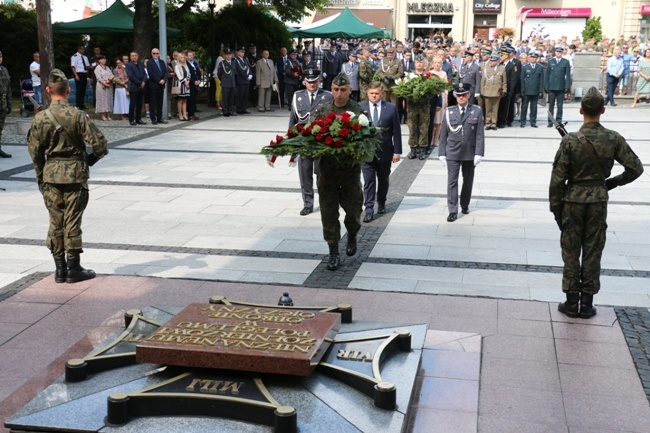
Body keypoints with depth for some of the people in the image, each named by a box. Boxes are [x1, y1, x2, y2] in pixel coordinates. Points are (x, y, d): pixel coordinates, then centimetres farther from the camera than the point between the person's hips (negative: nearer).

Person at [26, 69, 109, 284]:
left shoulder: (40, 118, -4)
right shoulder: (78, 116, -11)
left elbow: (34, 151, 4)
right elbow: (100, 146, -13)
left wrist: (40, 177, 16)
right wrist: (90, 159, 7)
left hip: (51, 175, 2)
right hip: (75, 173, -2)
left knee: (56, 222, 11)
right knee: (72, 222, 4)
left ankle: (60, 269, 16)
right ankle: (73, 269, 10)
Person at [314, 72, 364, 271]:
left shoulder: (359, 111, -3)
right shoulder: (322, 111, 5)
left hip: (351, 168, -2)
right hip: (327, 167, 2)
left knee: (353, 209, 7)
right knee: (329, 213, 4)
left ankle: (352, 235, 40)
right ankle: (333, 252, 17)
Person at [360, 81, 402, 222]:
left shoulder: (391, 108, -2)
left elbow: (396, 131, -1)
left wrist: (397, 151, -3)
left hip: (384, 152, 1)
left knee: (383, 179, 15)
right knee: (368, 180, -4)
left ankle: (381, 203, 34)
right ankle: (369, 208, -1)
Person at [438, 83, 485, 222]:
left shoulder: (477, 111, -2)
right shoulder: (449, 112, 1)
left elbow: (479, 135, -4)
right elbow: (443, 135, 3)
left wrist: (479, 154, -10)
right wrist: (442, 153, 0)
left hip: (470, 153, 0)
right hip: (453, 153, 0)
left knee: (468, 180, 14)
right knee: (452, 181, -4)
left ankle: (465, 205, 33)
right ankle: (453, 211, -1)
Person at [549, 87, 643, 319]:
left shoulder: (570, 141, -14)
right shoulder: (613, 139, -8)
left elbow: (558, 179, -11)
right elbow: (636, 168, -2)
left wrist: (555, 207, -1)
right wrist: (613, 182, 13)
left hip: (573, 201, -2)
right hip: (599, 201, 2)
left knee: (571, 252, 9)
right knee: (593, 252, 10)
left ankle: (572, 301, 14)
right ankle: (587, 303, 16)